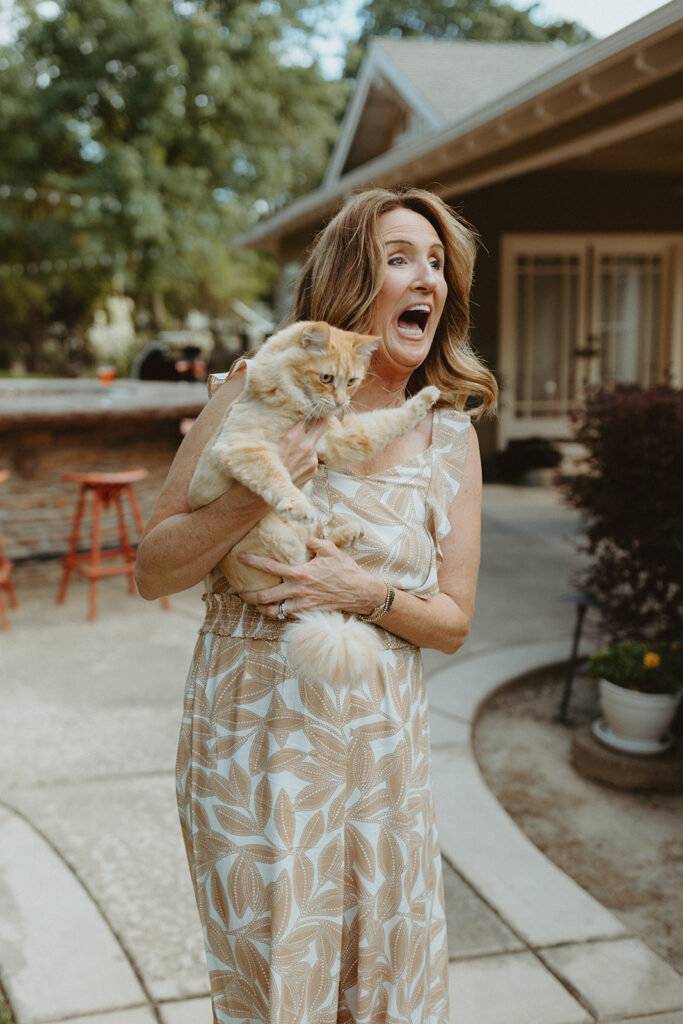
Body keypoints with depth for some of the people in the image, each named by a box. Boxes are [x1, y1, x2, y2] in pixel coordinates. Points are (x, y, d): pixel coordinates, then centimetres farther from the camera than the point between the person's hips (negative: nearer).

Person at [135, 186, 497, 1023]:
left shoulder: (450, 438, 1)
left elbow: (452, 622, 4)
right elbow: (152, 571, -5)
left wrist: (367, 593, -15)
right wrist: (251, 497, -21)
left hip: (379, 737, 3)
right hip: (253, 726, -2)